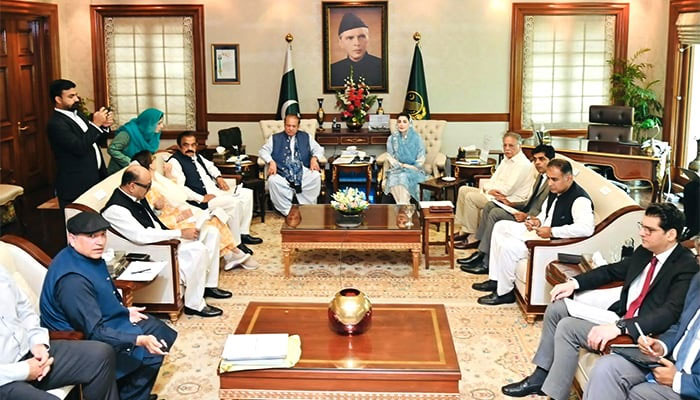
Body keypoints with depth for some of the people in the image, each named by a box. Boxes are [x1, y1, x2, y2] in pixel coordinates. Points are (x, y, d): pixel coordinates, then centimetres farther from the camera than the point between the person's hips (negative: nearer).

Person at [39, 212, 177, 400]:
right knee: (150, 353, -11)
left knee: (159, 330, 16)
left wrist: (124, 311, 16)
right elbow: (95, 332, -33)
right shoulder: (73, 280, -33)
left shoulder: (90, 256, -3)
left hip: (102, 321, 10)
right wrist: (140, 340, -39)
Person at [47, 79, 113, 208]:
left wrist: (104, 126, -1)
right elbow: (80, 148, -24)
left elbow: (92, 141, 18)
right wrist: (95, 124, -20)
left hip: (95, 176, 8)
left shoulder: (76, 114, 11)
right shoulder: (56, 124, -16)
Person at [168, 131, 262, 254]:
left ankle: (243, 233, 8)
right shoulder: (174, 162, -12)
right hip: (199, 200, -10)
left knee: (247, 194, 4)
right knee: (233, 203, -27)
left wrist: (218, 177, 13)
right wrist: (202, 198, -23)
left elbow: (210, 166, 34)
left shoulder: (196, 156, 15)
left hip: (215, 189, 10)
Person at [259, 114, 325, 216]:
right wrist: (271, 162, -9)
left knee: (316, 176, -31)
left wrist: (314, 158, -4)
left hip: (303, 171, 1)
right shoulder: (275, 138, 19)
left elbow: (318, 149, 19)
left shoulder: (306, 137, 21)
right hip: (282, 172, 0)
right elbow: (263, 151, 12)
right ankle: (287, 212, -26)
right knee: (272, 180, -34)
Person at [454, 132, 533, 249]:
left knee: (471, 197, -23)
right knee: (463, 190, 5)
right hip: (495, 195, 10)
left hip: (511, 200, -10)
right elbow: (493, 181, 13)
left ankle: (473, 237, -15)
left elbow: (507, 190, -21)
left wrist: (488, 189, -6)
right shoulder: (506, 160, 16)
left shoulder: (523, 164, -15)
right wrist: (489, 190, -11)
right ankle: (464, 230, 4)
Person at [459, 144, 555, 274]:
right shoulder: (541, 176, 18)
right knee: (489, 206, 3)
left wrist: (527, 216, -28)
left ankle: (486, 263, -16)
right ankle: (481, 252, -1)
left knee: (495, 213, -21)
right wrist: (511, 204, 10)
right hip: (526, 211, 10)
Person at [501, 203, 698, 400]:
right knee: (556, 308, 6)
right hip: (619, 313, 9)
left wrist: (618, 327, -42)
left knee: (568, 326, -21)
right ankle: (541, 376, 9)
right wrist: (574, 283, 5)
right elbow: (612, 271, 20)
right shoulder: (645, 251, 5)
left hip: (639, 333, -9)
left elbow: (669, 313, -32)